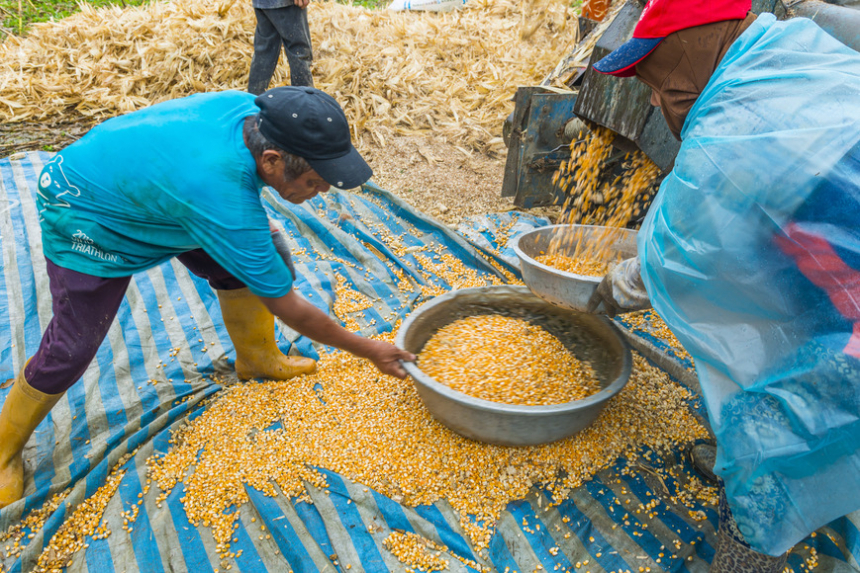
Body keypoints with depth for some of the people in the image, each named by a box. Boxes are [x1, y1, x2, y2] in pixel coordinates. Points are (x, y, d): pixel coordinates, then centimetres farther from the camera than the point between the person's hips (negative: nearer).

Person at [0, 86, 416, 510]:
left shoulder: (248, 108, -21)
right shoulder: (225, 202, -42)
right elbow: (289, 309, -32)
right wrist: (369, 350, -22)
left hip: (136, 184, 8)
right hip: (85, 217, -8)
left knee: (247, 263, 1)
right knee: (70, 349, -7)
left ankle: (257, 358, 24)